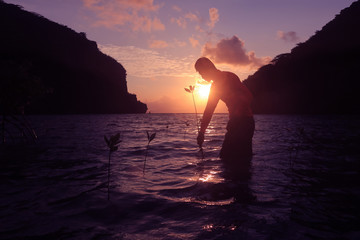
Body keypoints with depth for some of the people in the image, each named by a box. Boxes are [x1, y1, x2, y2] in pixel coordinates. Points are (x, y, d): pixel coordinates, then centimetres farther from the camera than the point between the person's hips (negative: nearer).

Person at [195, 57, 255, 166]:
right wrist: (201, 132, 17)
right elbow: (208, 110, 20)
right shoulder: (215, 85, 18)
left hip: (243, 121, -9)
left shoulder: (229, 77, -7)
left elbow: (248, 97, -16)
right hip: (235, 122, 9)